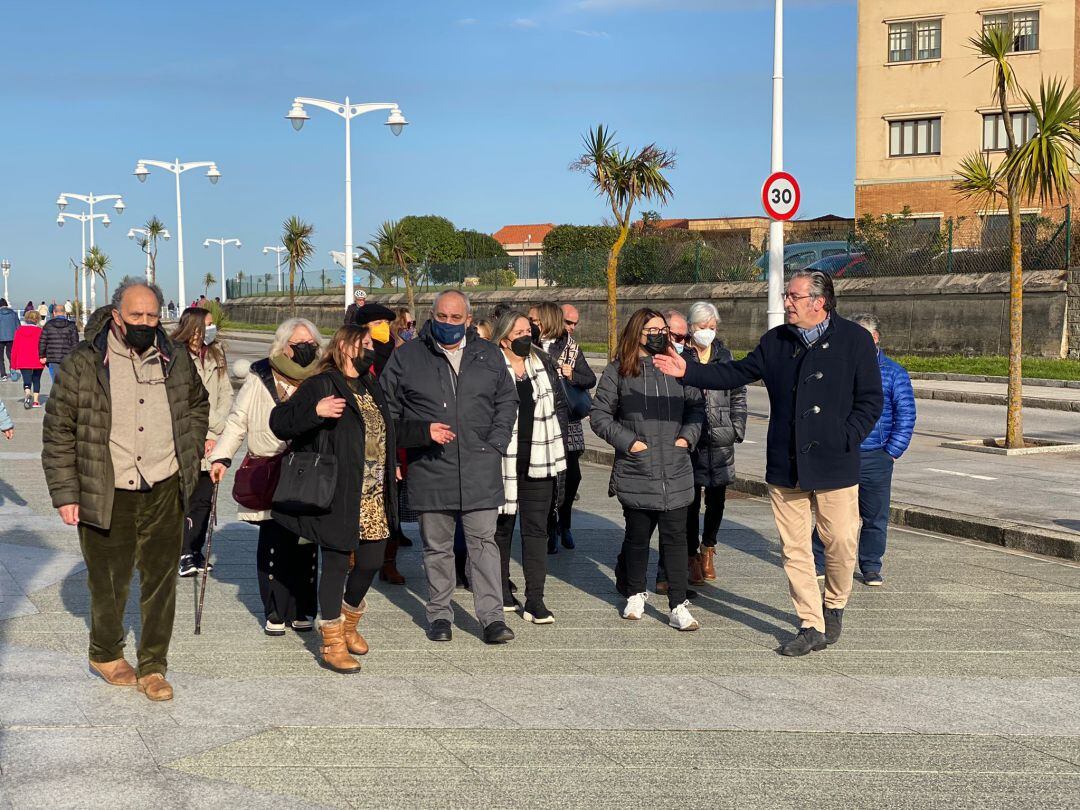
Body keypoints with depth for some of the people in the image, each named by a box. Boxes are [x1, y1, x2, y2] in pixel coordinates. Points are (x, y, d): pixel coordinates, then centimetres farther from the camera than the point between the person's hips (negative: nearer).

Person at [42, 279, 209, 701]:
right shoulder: (83, 365, -8)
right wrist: (65, 493, -7)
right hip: (107, 498, -3)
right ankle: (106, 654, 35)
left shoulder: (175, 360, 3)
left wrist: (189, 455, 13)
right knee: (109, 583, 11)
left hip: (164, 492, 3)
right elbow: (58, 432, -5)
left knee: (161, 581, 6)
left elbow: (197, 405, 22)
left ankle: (152, 667, 18)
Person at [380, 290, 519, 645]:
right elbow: (387, 409, 10)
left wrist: (494, 445, 3)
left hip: (480, 469, 0)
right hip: (429, 469, 0)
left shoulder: (488, 355, 9)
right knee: (437, 546, 8)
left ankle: (492, 616, 1)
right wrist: (419, 435, 0)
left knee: (483, 541, -1)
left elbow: (507, 402, 14)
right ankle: (439, 614, 19)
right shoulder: (407, 356, 4)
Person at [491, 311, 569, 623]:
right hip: (502, 461, -3)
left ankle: (535, 600, 2)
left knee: (536, 528, 1)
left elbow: (560, 405, 16)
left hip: (539, 461, 3)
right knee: (501, 526, 10)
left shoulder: (544, 365, 9)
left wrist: (556, 444, 8)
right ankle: (502, 590, 24)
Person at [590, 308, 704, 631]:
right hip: (636, 473, -1)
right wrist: (628, 441, -7)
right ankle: (635, 595, 30)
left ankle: (679, 607, 2)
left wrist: (687, 436, 0)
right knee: (637, 536, 10)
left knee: (675, 537, -1)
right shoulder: (618, 371, 1)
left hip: (675, 473, 2)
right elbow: (599, 415, 2)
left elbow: (696, 404, 15)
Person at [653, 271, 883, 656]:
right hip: (785, 466, 4)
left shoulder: (855, 339, -3)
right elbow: (737, 373, 10)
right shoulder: (775, 341, 10)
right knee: (794, 549, 5)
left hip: (834, 465, -3)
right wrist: (689, 371, -2)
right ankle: (811, 625, 14)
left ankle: (834, 607, 28)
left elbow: (870, 400, -2)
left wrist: (845, 440, -11)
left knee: (841, 543, 1)